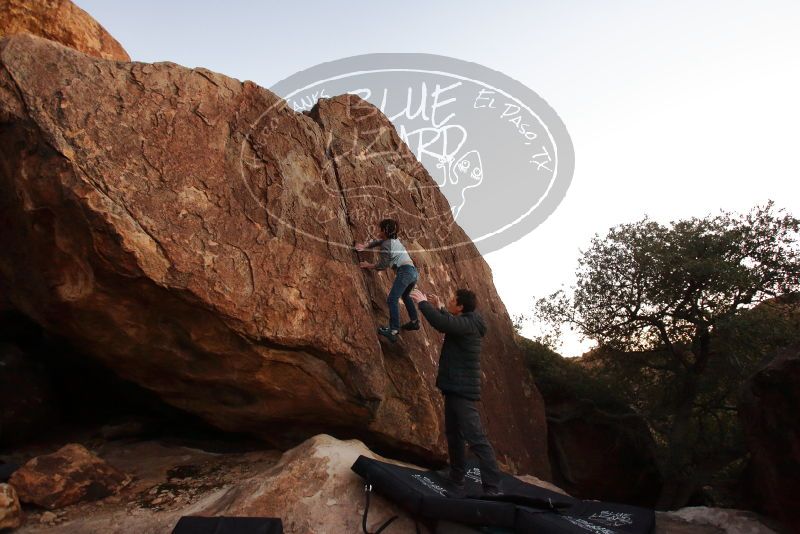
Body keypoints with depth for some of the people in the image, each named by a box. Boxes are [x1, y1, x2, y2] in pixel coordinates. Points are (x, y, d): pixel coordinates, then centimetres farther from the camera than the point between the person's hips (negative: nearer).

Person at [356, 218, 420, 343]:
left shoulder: (386, 244, -4)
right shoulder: (394, 239, 21)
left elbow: (383, 265, -1)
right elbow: (377, 241, 34)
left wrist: (369, 265, 12)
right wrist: (365, 246, 21)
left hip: (405, 271, -10)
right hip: (413, 271, 10)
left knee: (392, 300, -13)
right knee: (404, 295, 30)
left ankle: (394, 331, -22)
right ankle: (415, 321, 35)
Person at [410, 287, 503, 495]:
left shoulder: (468, 324, -20)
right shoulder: (465, 323, 11)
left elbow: (441, 323, -38)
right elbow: (449, 323, 35)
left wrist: (423, 302, -24)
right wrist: (439, 307, 23)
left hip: (463, 390, -11)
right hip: (456, 388, 11)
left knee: (476, 438, -12)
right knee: (453, 433, 21)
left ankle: (493, 488, -9)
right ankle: (456, 475, 34)